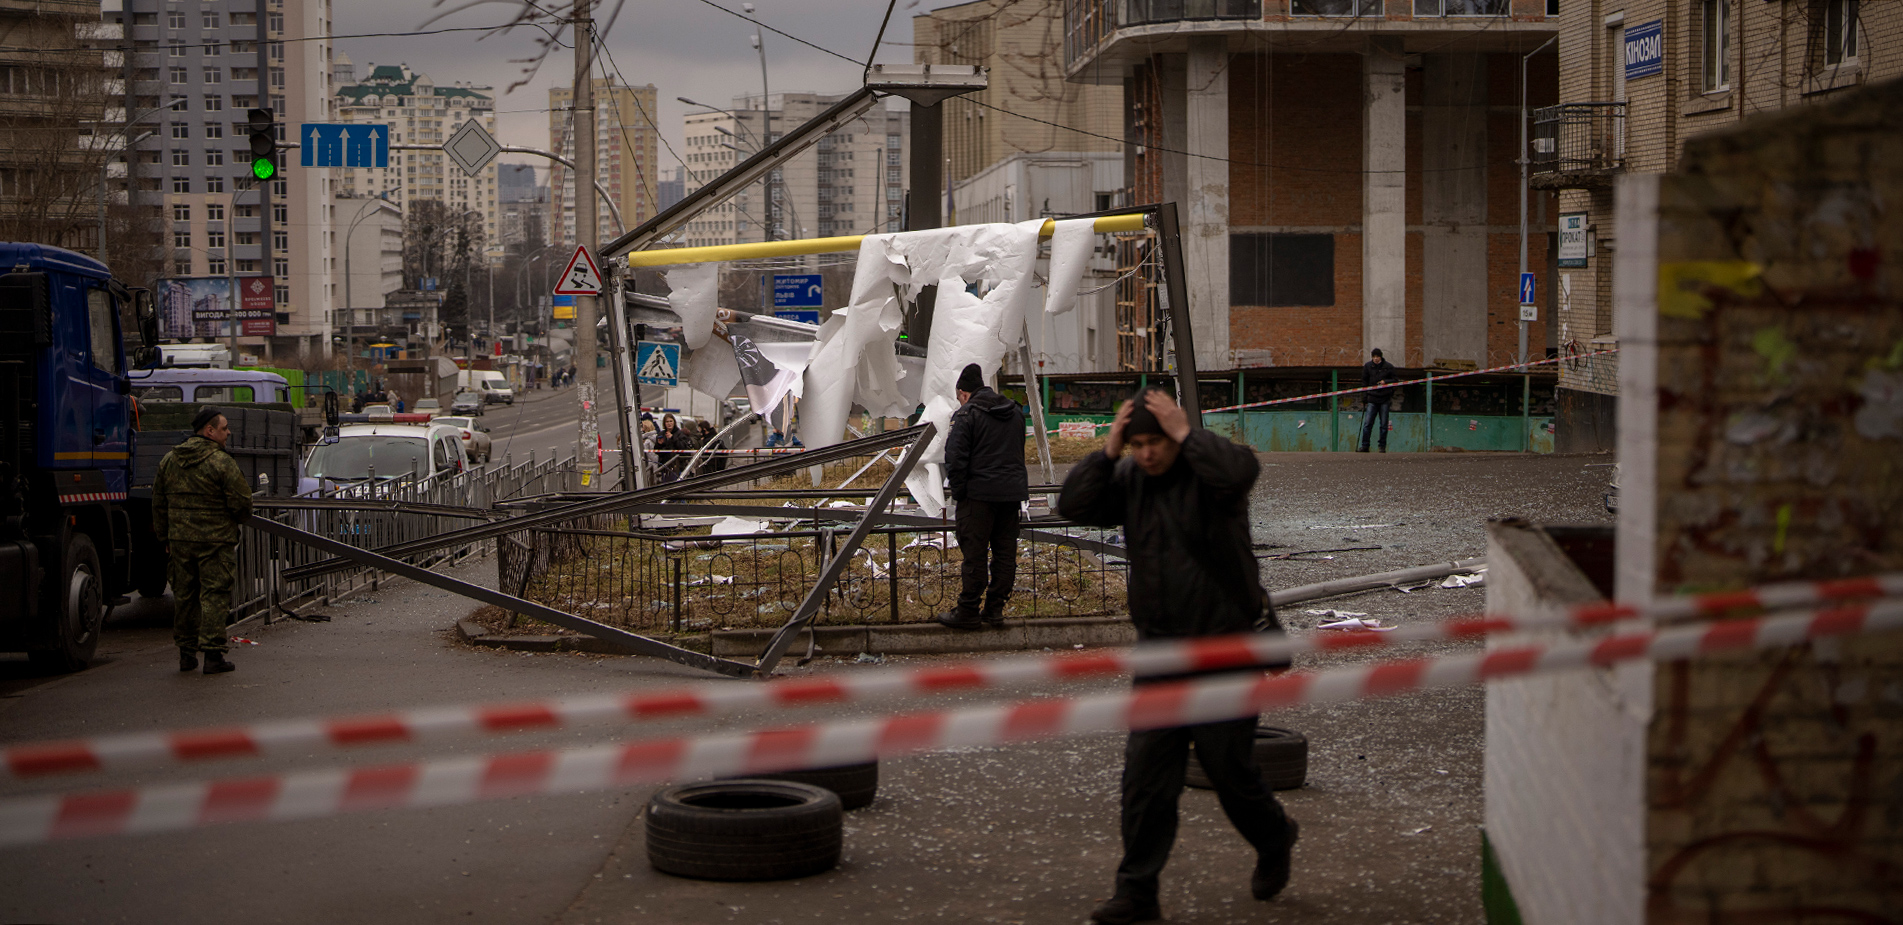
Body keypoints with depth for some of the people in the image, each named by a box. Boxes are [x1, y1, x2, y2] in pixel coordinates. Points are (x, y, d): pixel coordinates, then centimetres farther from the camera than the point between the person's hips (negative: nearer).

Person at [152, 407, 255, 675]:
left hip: (180, 540, 6)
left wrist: (165, 538, 21)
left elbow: (159, 503, 14)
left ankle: (186, 653, 18)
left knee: (185, 596, 13)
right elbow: (241, 502, -10)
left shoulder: (169, 460, 9)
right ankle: (213, 654, -5)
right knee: (214, 596, -3)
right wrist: (241, 519, 13)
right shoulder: (222, 462, -12)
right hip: (216, 541, -6)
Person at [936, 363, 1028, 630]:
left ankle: (968, 612, -1)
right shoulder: (1015, 412, 15)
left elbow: (956, 458, -13)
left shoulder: (966, 415, -8)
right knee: (1005, 552, 10)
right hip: (1012, 492, 7)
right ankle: (994, 609, 13)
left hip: (979, 492, -7)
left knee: (975, 553, -4)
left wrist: (958, 492, -4)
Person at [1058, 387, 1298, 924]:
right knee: (1145, 773, 0)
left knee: (1228, 765, 3)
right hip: (1159, 652, 5)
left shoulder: (1207, 469, -11)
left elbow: (1239, 472, -34)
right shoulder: (1129, 479, 4)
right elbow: (1074, 506, -5)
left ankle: (1274, 840, 34)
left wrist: (1185, 434, -25)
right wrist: (1108, 451, -13)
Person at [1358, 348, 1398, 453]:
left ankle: (1383, 446, 10)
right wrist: (1364, 400, 7)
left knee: (1384, 425, 3)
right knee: (1367, 423, -6)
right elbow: (1364, 383, 10)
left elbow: (1396, 380, 6)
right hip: (1372, 399, 1)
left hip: (1384, 400, -1)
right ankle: (1365, 446, -2)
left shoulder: (1388, 367, 1)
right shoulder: (1367, 366, 6)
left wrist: (1385, 381, -13)